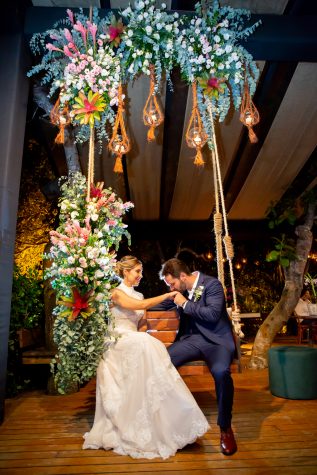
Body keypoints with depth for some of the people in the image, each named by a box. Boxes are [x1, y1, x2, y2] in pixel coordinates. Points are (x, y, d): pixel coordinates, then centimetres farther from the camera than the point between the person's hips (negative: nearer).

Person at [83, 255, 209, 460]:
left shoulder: (138, 295, 14)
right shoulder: (117, 293, -9)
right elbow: (140, 305, -26)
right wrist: (167, 295, -23)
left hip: (134, 346, 8)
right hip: (119, 344, -8)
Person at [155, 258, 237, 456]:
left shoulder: (212, 284, -15)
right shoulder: (180, 289, 4)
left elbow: (213, 314, -26)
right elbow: (162, 305, 21)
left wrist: (185, 304, -20)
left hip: (216, 340, -5)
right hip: (190, 338, 6)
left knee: (221, 372, -35)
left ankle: (225, 428, -9)